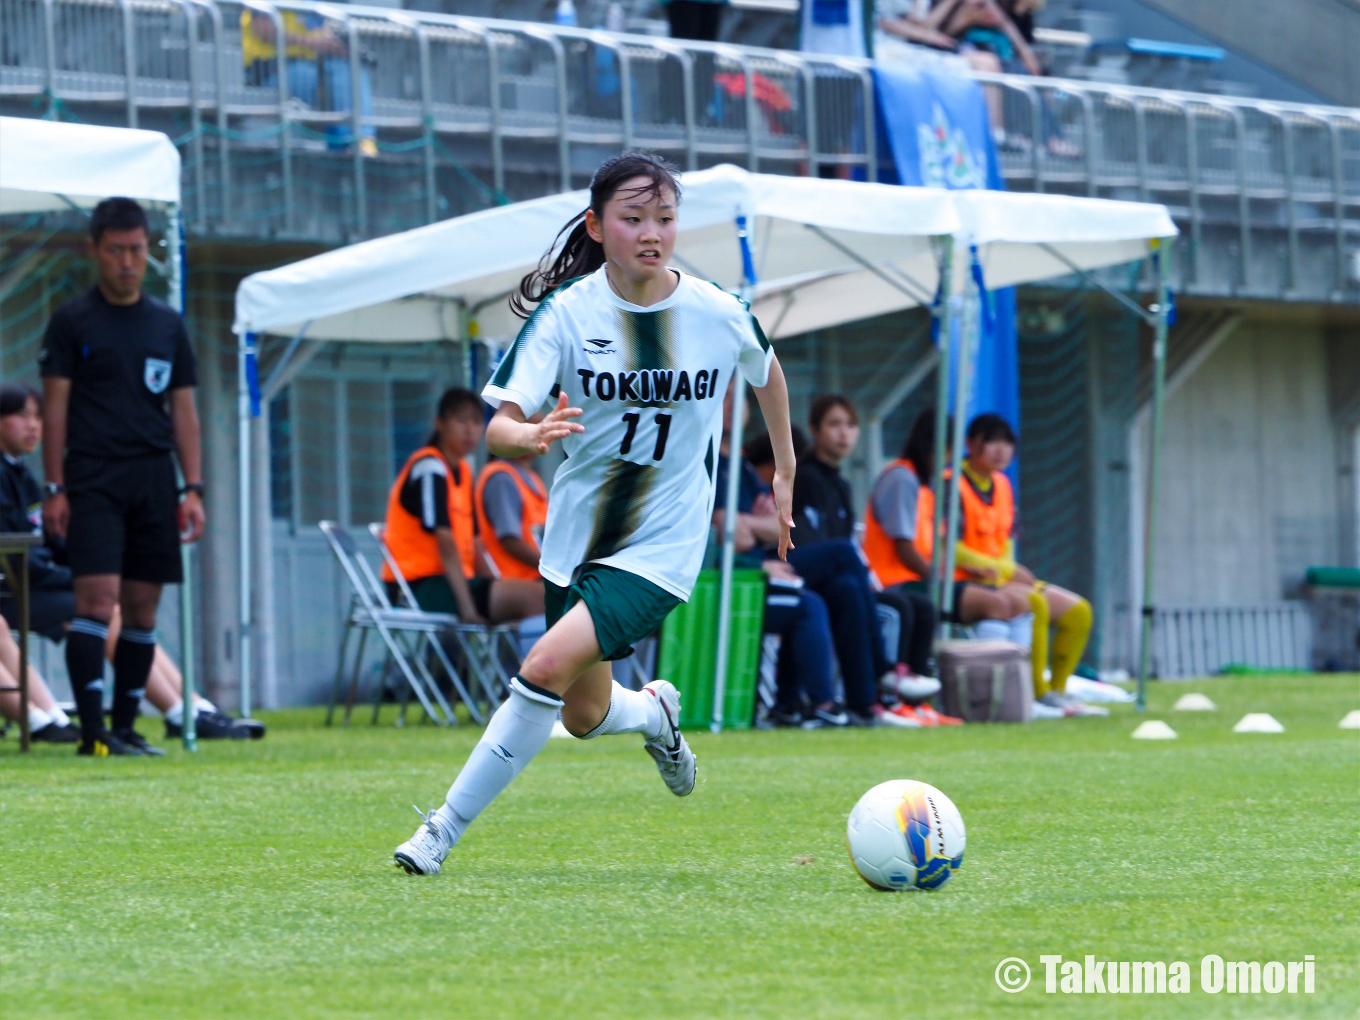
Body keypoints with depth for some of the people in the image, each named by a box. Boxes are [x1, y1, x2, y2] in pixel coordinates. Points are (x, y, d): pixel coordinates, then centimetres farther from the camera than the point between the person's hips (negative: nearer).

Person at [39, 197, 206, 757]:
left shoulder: (167, 324, 14)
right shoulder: (72, 321, 2)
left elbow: (183, 412, 15)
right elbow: (55, 406, 0)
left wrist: (193, 488, 7)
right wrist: (55, 488, -6)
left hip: (153, 480, 4)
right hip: (93, 479, -4)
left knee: (142, 607, 4)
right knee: (98, 596, -14)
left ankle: (125, 727, 11)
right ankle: (92, 729, -16)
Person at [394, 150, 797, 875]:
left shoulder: (720, 315, -9)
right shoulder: (566, 312, -13)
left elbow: (766, 373, 15)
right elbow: (498, 430, -19)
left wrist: (785, 474, 23)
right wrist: (531, 436, -43)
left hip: (661, 547, -3)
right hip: (575, 537, 3)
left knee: (549, 666, -23)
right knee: (584, 716, 15)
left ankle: (447, 826, -11)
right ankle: (655, 713, 52)